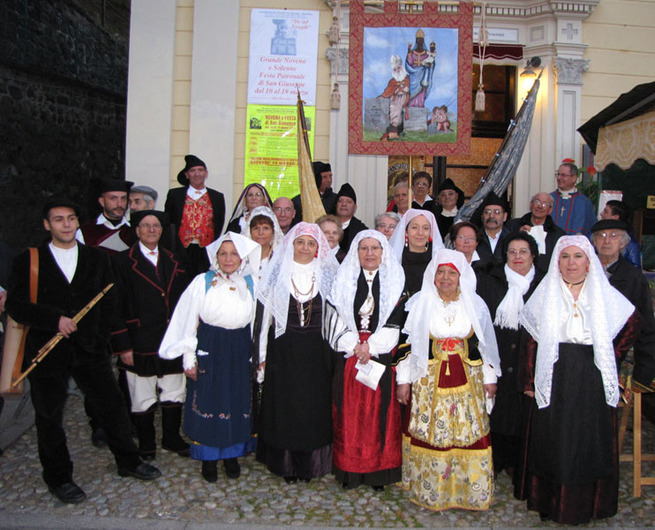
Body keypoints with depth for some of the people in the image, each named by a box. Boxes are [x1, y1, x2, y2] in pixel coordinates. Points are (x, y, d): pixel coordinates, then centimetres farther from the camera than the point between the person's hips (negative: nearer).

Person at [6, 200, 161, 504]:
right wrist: (55, 319, -18)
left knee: (112, 405, 8)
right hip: (46, 351, -1)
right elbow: (15, 306, -6)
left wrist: (99, 338, 2)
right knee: (49, 416, 10)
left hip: (89, 350, 2)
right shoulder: (28, 261, 1)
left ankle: (128, 462, 28)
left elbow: (108, 303, 9)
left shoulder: (97, 259, 8)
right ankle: (58, 478, 30)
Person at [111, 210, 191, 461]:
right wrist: (122, 345, -11)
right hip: (141, 343, -4)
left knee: (174, 393, 14)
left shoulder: (173, 261, 10)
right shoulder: (122, 262, -4)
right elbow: (116, 307, -7)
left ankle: (171, 438, 31)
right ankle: (146, 444, 27)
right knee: (143, 398, 9)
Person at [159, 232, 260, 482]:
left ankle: (232, 454, 30)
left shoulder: (251, 283, 1)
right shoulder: (203, 282, -4)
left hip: (240, 352, 2)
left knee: (238, 403, 10)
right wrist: (189, 358, -4)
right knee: (207, 403, 6)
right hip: (208, 349, -2)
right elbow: (189, 321, -3)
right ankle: (208, 459, 24)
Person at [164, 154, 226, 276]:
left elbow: (219, 225, 12)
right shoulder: (174, 194, 10)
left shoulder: (217, 197, 12)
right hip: (182, 250, 0)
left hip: (207, 251, 0)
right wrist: (174, 245, 1)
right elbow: (167, 221, 10)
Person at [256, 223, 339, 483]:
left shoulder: (327, 275, 4)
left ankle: (310, 463, 22)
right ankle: (286, 463, 22)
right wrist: (263, 353, 0)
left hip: (317, 352, 1)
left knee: (314, 405, 6)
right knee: (284, 404, 6)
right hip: (283, 350, -1)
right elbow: (266, 313, 2)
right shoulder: (278, 273, 1)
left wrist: (335, 352, 1)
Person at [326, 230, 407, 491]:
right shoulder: (344, 281, 6)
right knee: (350, 413, 5)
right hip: (349, 359, 1)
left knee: (381, 413, 4)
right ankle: (349, 469, 18)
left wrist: (370, 346, -12)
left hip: (382, 359, -1)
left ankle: (379, 470, 18)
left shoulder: (395, 281, 3)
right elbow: (335, 320, 1)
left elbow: (396, 323, -4)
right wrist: (355, 346, -10)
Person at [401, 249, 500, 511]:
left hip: (468, 383, 1)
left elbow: (486, 343, 10)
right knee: (430, 435, 4)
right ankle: (429, 490, 21)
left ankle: (469, 490, 23)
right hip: (429, 382, -1)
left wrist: (490, 378, 8)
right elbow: (407, 344, 1)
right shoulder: (420, 304, 0)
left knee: (468, 436, 4)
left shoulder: (476, 304, 4)